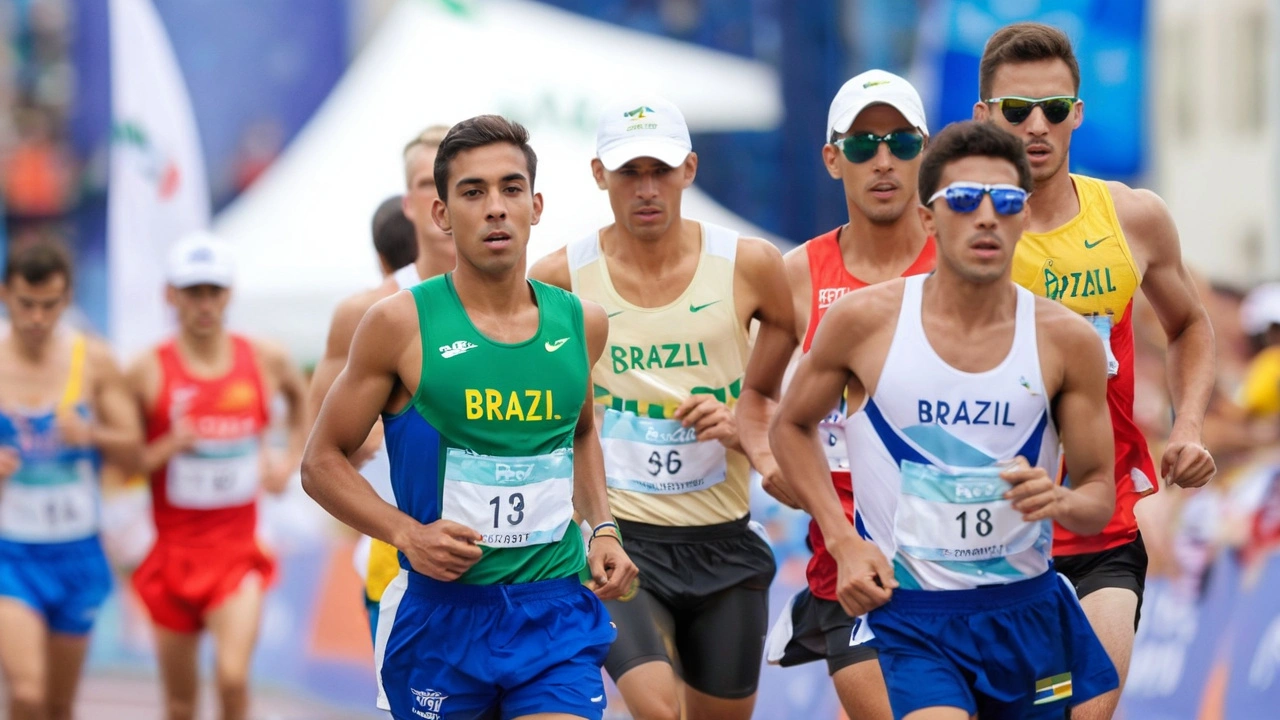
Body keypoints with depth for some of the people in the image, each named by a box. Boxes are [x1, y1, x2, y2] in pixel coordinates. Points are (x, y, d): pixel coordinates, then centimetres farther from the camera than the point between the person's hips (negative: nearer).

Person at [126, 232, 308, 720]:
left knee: (233, 675, -21)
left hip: (237, 551, 0)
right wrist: (165, 448, -19)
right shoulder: (150, 372, -6)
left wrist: (291, 459, 14)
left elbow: (301, 396, 25)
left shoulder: (265, 361, 1)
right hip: (172, 552, 0)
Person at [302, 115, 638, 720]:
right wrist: (408, 534, -15)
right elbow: (322, 462, 0)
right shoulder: (400, 324, -6)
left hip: (556, 613, 2)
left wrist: (601, 528, 11)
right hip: (442, 608, -2)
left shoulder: (580, 323, 5)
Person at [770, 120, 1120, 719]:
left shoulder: (1066, 342, -2)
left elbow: (1099, 498, 5)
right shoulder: (864, 321, -5)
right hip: (905, 612, -3)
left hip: (1027, 609, 3)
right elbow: (790, 428, 11)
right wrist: (843, 541, -1)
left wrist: (1061, 501, -20)